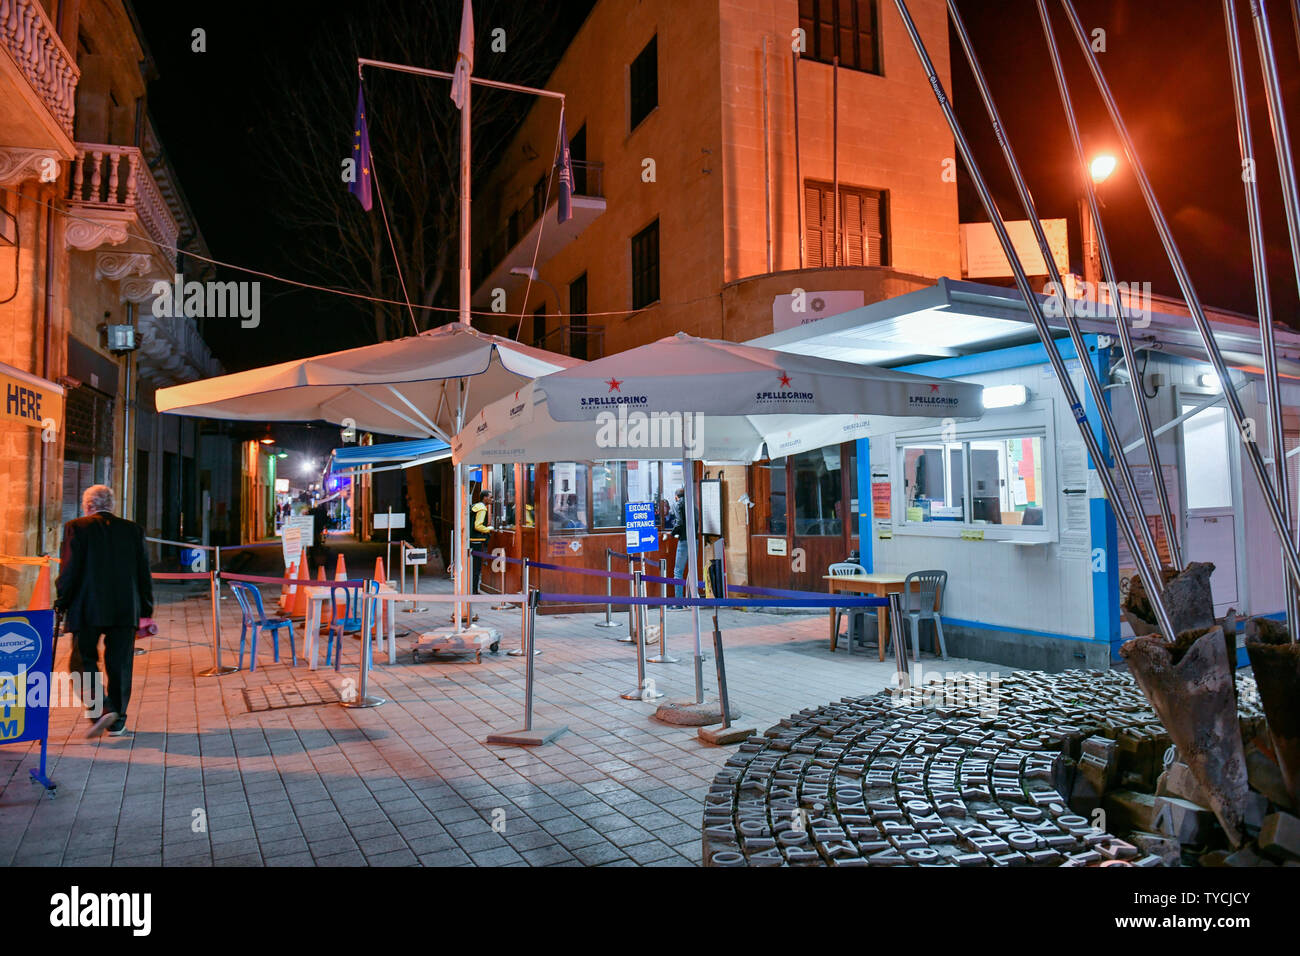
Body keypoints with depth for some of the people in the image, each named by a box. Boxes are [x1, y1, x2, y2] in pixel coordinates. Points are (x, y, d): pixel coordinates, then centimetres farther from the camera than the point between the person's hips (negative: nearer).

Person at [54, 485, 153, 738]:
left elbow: (70, 570, -8)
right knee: (120, 664, 10)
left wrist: (61, 603, 4)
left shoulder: (77, 528, -2)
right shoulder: (133, 529, 7)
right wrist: (146, 612, 14)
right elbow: (144, 574, 8)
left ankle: (102, 708, -8)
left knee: (84, 660, 10)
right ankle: (117, 721, 16)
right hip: (126, 610, 3)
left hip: (88, 610, -3)